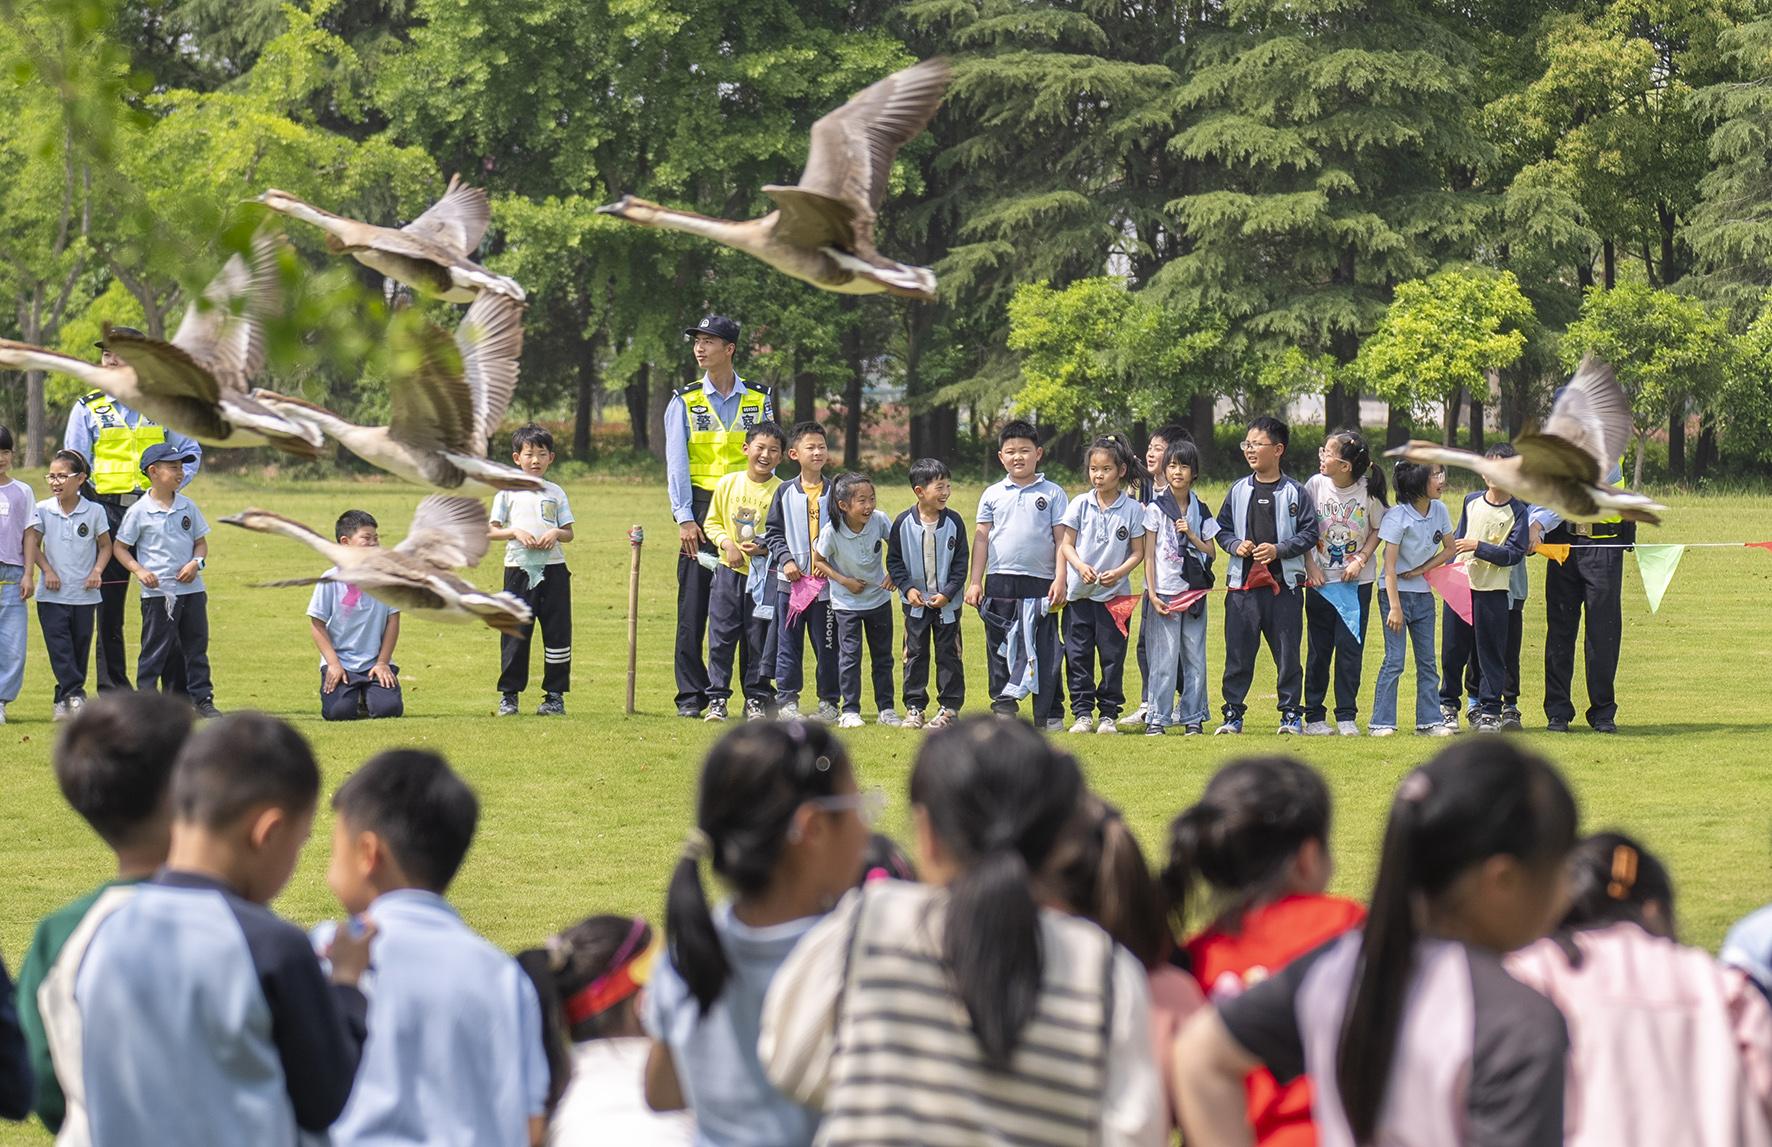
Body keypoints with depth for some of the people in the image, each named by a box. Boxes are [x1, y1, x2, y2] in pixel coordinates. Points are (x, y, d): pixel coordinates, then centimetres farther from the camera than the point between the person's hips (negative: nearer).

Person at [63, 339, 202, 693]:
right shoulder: (88, 410, 7)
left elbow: (191, 450, 19)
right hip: (107, 515, -1)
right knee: (109, 608, 1)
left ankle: (176, 691, 3)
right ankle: (113, 691, 6)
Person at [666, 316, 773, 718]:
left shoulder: (759, 401, 9)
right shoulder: (685, 402, 6)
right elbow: (676, 462, 0)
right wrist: (684, 519, -10)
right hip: (701, 510, 0)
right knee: (694, 603, -2)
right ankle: (691, 695, 2)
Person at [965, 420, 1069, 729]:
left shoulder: (1052, 494, 4)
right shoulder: (993, 495, 9)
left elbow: (1062, 540, 2)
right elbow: (981, 539, 10)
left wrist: (1060, 580, -6)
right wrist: (974, 582, 5)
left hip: (1040, 583, -2)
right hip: (999, 583, 2)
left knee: (1045, 651, -1)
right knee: (999, 648, 5)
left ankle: (1048, 714, 5)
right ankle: (1003, 708, 12)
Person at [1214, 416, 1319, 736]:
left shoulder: (1294, 492, -1)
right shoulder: (1239, 490, 8)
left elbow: (1309, 534, -1)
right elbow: (1222, 529, 14)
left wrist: (1279, 549, -13)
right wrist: (1236, 545, -6)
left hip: (1284, 583, -3)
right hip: (1242, 583, 3)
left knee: (1287, 652, 1)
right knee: (1238, 652, 3)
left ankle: (1291, 715, 10)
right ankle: (1233, 714, 11)